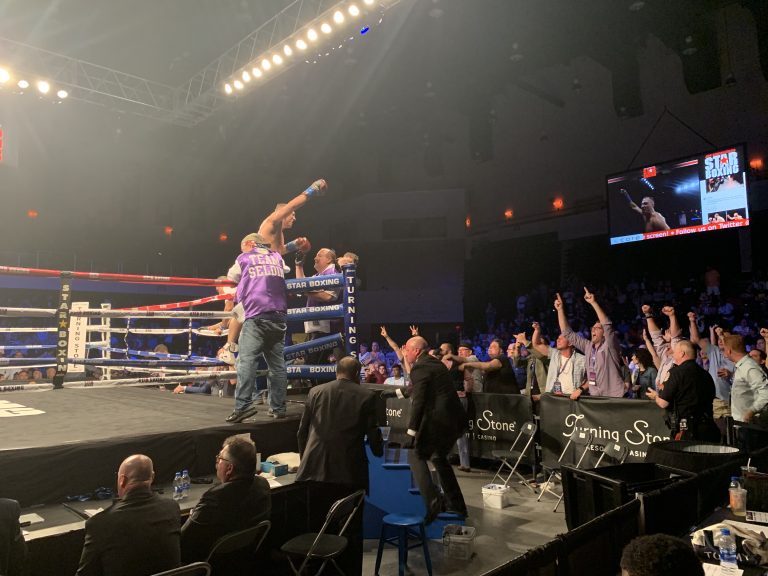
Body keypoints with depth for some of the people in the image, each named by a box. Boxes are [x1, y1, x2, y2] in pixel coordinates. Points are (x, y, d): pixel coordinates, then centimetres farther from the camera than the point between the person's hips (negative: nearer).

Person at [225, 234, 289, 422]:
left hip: (256, 316, -4)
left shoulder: (243, 258, 15)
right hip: (279, 317, 4)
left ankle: (244, 404, -20)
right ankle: (278, 407, 9)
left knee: (246, 361, -9)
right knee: (277, 364, 7)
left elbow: (232, 277, 30)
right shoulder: (278, 258, 22)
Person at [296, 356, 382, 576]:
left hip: (315, 471, 3)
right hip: (350, 473, -2)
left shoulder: (315, 391, 7)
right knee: (351, 532, 11)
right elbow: (373, 434, -1)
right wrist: (378, 451, 22)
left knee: (315, 530, 15)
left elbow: (302, 431, 10)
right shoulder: (367, 396, -1)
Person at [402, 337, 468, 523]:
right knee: (439, 457, 24)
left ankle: (433, 502, -9)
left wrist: (412, 430, -12)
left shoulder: (420, 368, -8)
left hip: (438, 421, -9)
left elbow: (418, 401, -15)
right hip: (456, 419, 9)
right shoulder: (437, 364, 18)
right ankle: (456, 504, 28)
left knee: (417, 457, 4)